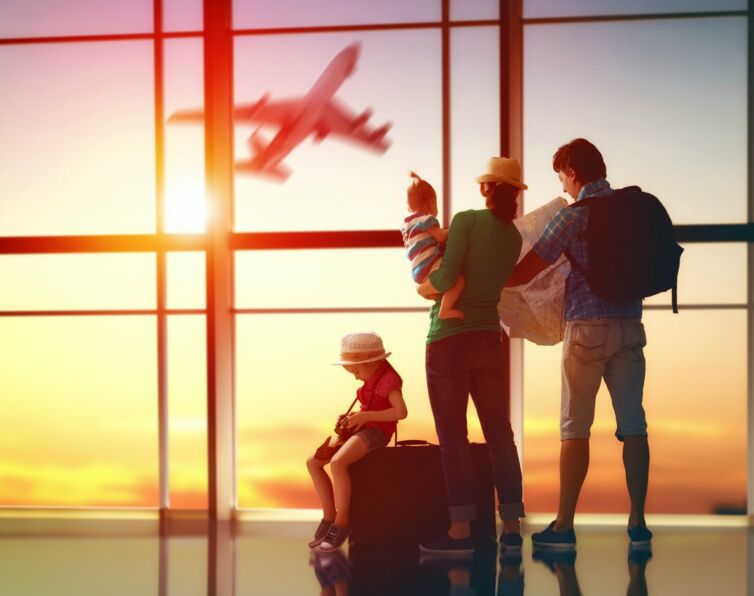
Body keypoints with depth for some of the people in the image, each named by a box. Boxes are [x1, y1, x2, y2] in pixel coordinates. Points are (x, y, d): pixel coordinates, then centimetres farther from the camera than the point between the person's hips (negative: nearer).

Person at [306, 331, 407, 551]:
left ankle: (341, 523, -26)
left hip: (377, 430, -10)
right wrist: (353, 418, 2)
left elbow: (401, 411, -22)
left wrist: (366, 416, -21)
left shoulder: (388, 378, -11)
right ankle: (329, 517, 0)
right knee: (313, 462, -1)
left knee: (337, 462, -33)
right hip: (361, 428, 10)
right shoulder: (370, 380, 17)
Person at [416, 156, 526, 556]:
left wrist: (422, 287, 1)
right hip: (490, 339, 5)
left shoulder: (467, 220, -10)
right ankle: (511, 527, 8)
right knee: (499, 433, 8)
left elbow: (447, 277, -18)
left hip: (449, 339, -5)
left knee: (453, 436, -1)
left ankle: (461, 530, -1)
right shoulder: (514, 238, 10)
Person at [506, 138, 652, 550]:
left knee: (575, 428, 2)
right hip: (629, 326, 4)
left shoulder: (572, 217, -9)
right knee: (632, 425, 6)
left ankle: (564, 526, 6)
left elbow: (521, 275, -7)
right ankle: (638, 524, 8)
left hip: (587, 329, -4)